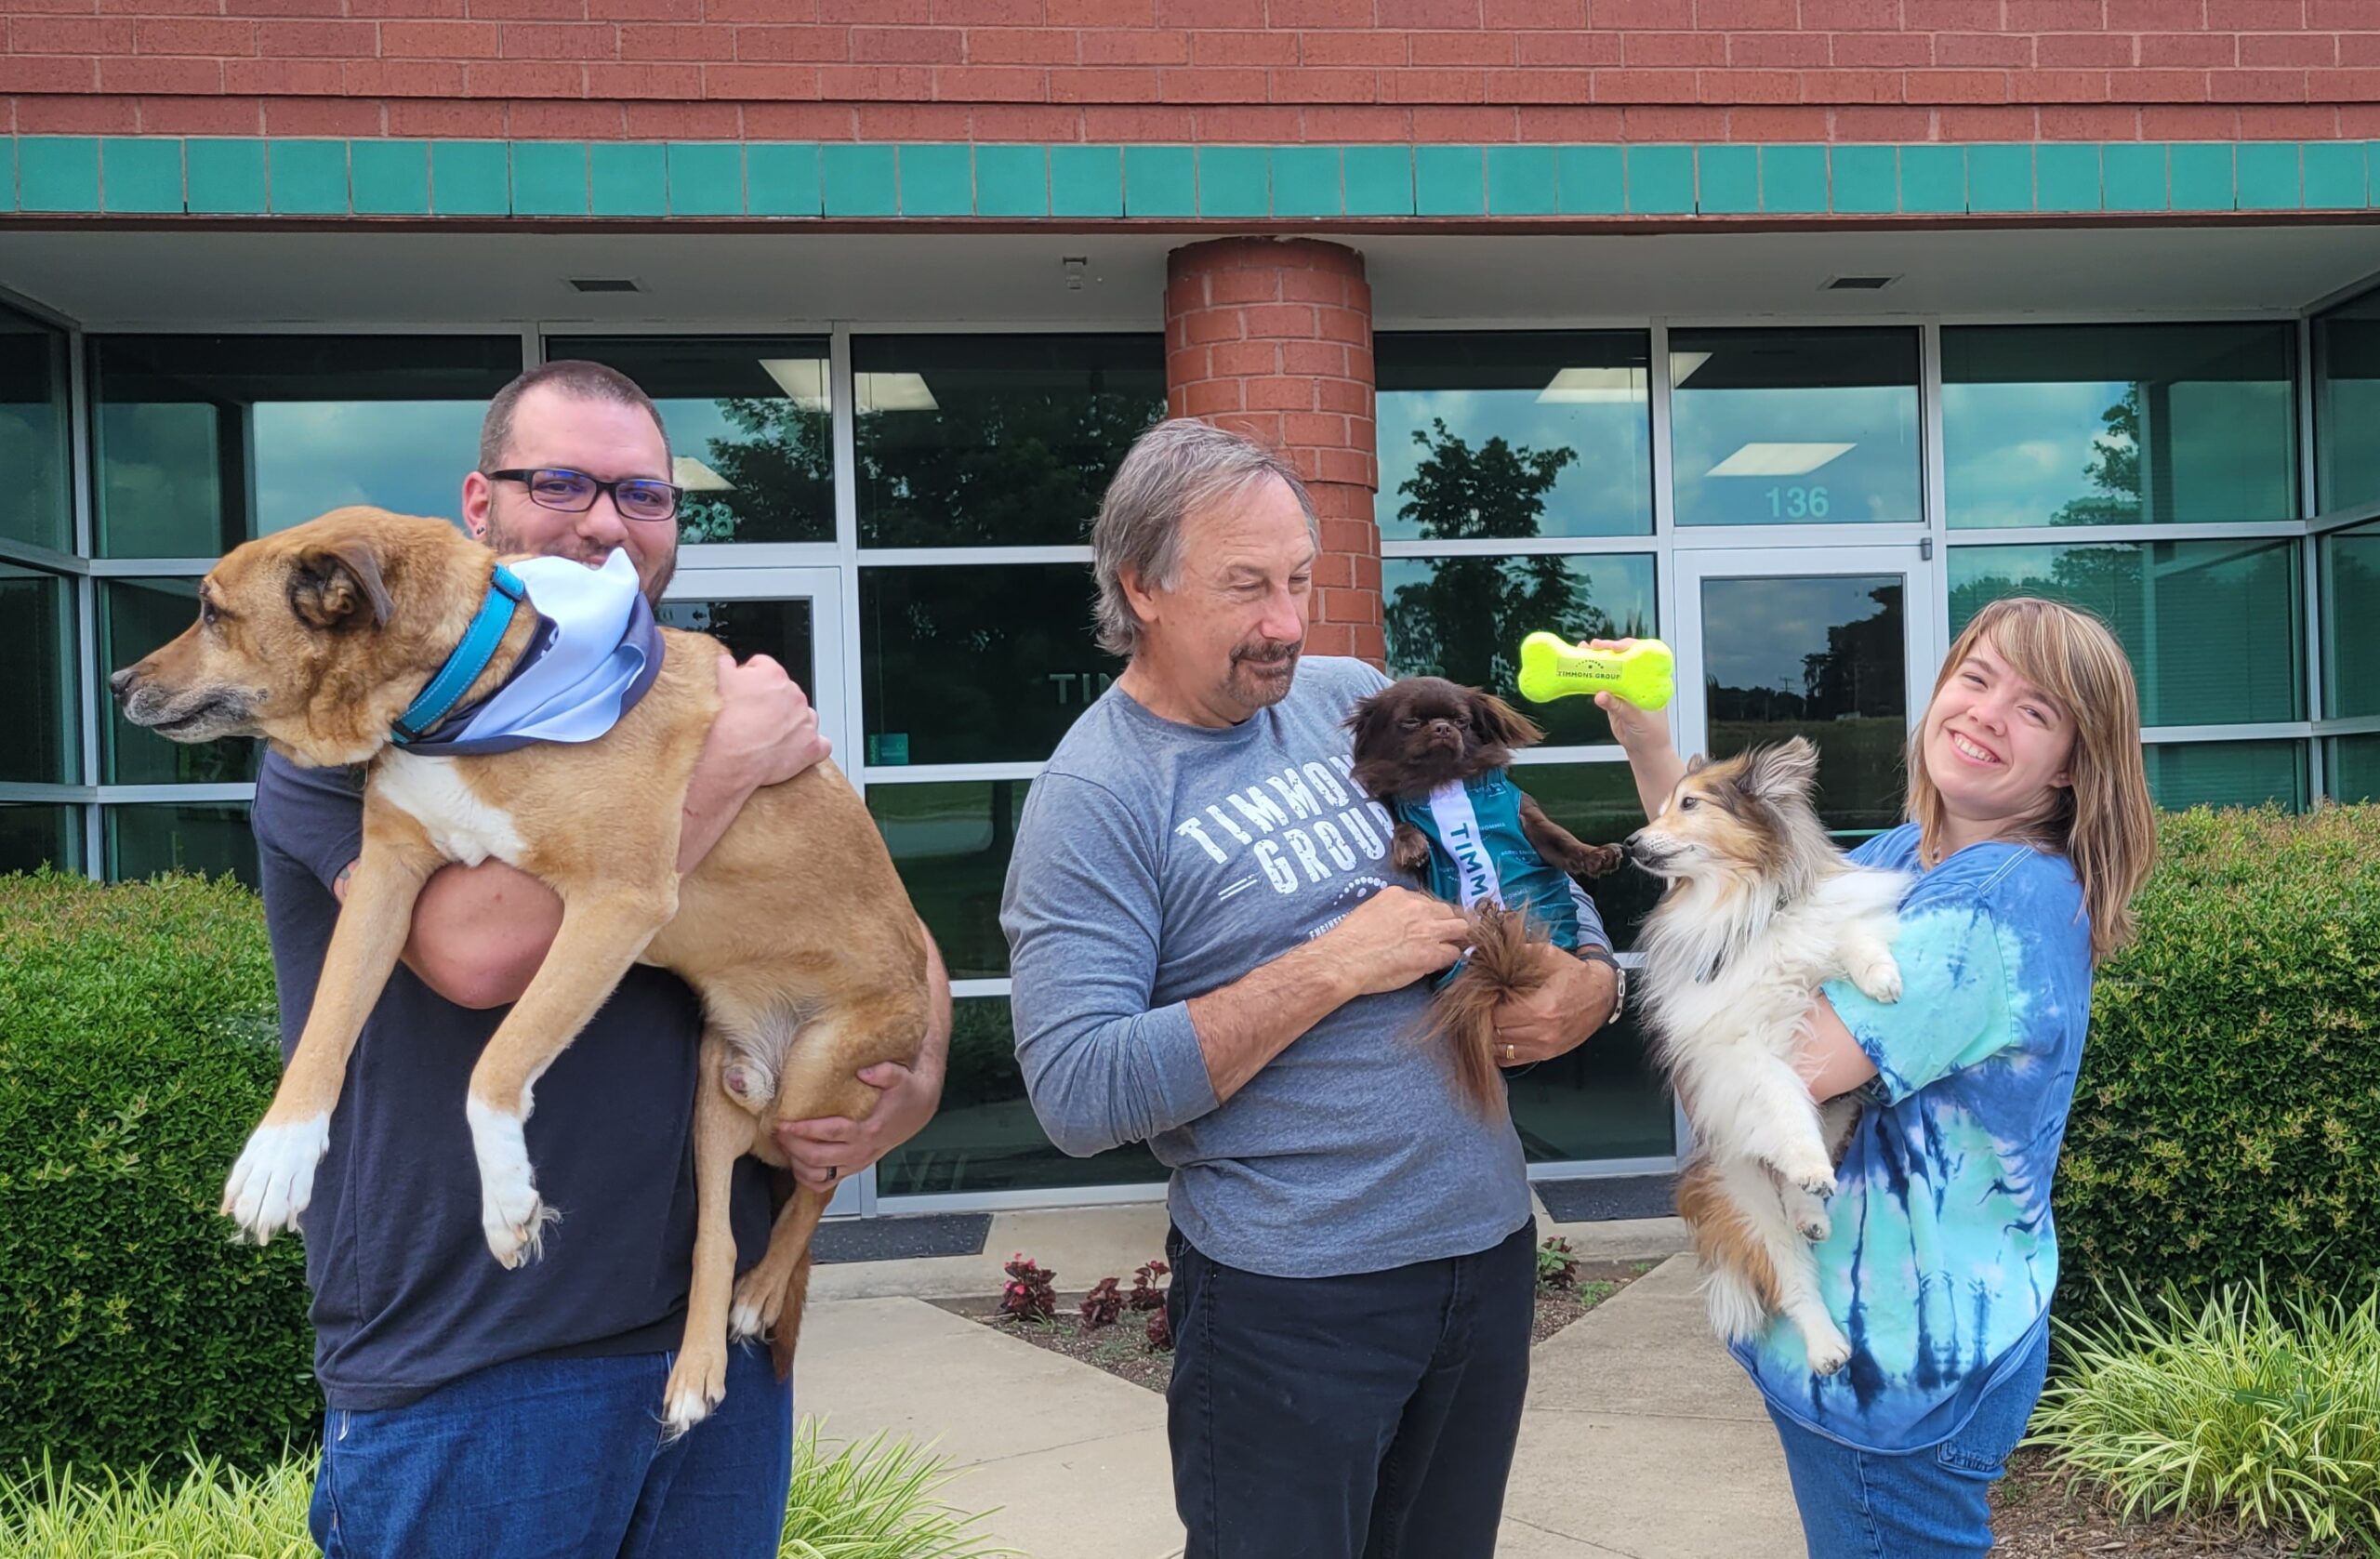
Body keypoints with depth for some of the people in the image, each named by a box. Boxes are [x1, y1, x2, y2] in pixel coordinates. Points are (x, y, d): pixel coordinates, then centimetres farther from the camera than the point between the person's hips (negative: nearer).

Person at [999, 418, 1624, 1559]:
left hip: (1490, 1243, 6)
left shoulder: (1357, 698, 5)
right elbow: (1077, 1097, -22)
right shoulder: (1093, 797, -13)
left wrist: (1587, 980, -5)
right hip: (1293, 1295, -6)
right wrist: (1332, 968, -22)